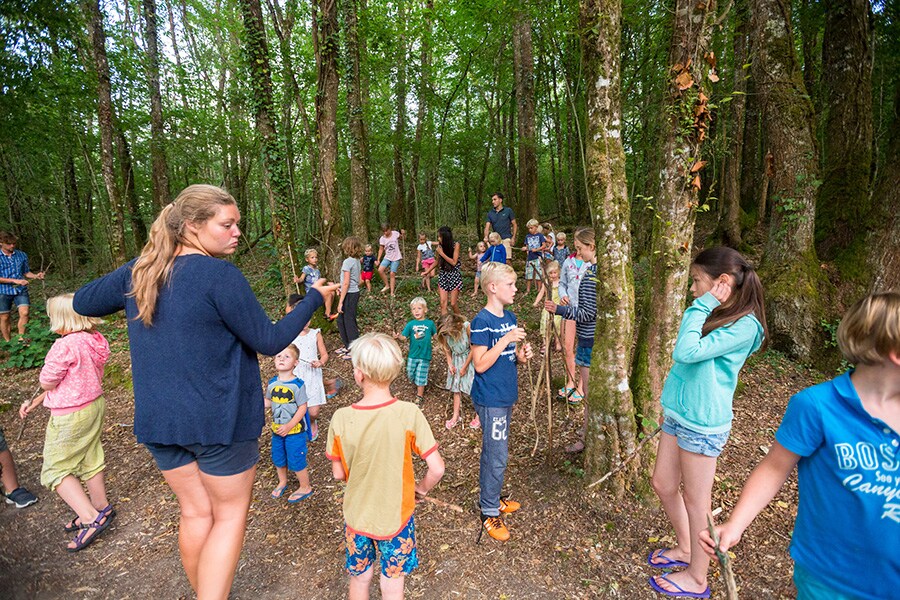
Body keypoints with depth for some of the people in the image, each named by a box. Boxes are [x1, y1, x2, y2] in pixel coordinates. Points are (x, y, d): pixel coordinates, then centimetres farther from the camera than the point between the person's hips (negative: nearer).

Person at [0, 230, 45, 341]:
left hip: (21, 290, 2)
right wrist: (15, 281, -19)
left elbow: (26, 272, 13)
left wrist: (35, 276, -8)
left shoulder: (22, 255, 4)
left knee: (24, 312, -14)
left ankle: (21, 339, -1)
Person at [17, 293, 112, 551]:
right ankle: (101, 509, 37)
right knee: (89, 460, 22)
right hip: (95, 405, 8)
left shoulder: (65, 346, -27)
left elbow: (47, 383, -15)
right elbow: (74, 379, 7)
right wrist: (35, 402, 10)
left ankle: (91, 519, 6)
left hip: (70, 416, -8)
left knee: (56, 469, 9)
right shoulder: (95, 341, -2)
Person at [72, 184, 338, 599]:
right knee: (230, 514, 13)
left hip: (159, 420, 6)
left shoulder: (138, 271, 1)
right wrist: (314, 298, -8)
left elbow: (82, 303, 16)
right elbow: (269, 342, -16)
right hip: (220, 420, -6)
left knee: (196, 511, 22)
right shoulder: (219, 275, -20)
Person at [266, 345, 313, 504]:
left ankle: (305, 487, 27)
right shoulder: (272, 383, -3)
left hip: (295, 430, -6)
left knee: (296, 461, 4)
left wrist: (289, 426, -22)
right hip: (277, 430, 6)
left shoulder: (298, 384, -19)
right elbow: (269, 402, 8)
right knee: (278, 458, 21)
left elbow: (302, 408, -18)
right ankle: (282, 482, 48)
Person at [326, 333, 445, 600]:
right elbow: (437, 469, -19)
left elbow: (339, 473, -7)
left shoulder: (341, 419, -20)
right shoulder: (409, 414, -23)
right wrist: (420, 490, 1)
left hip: (357, 516, 1)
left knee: (359, 578, 26)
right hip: (396, 516, -1)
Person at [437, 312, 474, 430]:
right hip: (456, 360, 4)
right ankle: (455, 416, 22)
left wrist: (464, 367, -13)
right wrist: (450, 364, -8)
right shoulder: (445, 333, -18)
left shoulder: (467, 327, -31)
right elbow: (447, 349, 1)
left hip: (469, 359, -4)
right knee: (456, 387, 10)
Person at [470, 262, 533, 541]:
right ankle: (490, 513, 17)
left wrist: (520, 354, -4)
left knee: (493, 452, 21)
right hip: (490, 399, -8)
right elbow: (480, 364, -21)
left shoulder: (510, 317, 7)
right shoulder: (482, 321, -18)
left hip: (506, 395, 8)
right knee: (497, 457, 0)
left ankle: (490, 497, 38)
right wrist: (506, 339, -25)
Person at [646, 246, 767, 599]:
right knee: (662, 484, 19)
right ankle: (685, 549, 42)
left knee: (695, 500, 8)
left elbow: (687, 352, -31)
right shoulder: (714, 315, 7)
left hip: (703, 423, -8)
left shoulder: (744, 326, -20)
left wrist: (701, 307, -23)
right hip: (678, 413, 8)